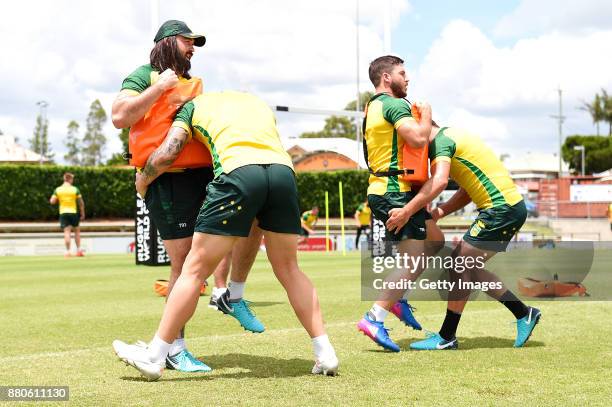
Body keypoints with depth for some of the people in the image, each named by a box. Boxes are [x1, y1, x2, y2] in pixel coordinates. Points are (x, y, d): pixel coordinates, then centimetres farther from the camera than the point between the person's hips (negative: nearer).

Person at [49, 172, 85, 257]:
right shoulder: (75, 189, -1)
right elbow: (81, 202, 0)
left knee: (67, 232, -2)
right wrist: (82, 213, 10)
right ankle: (79, 250, 11)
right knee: (77, 231, 14)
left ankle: (68, 251, -9)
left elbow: (52, 201, 1)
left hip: (63, 213, 1)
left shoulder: (58, 190, 2)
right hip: (73, 212, -1)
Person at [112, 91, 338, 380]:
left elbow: (166, 154, 13)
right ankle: (325, 354, 14)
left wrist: (143, 180, 32)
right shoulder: (257, 101, 37)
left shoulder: (194, 104, 25)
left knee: (195, 269, 3)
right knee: (288, 269, 18)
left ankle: (153, 357, 8)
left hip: (238, 171, -4)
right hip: (283, 170, 4)